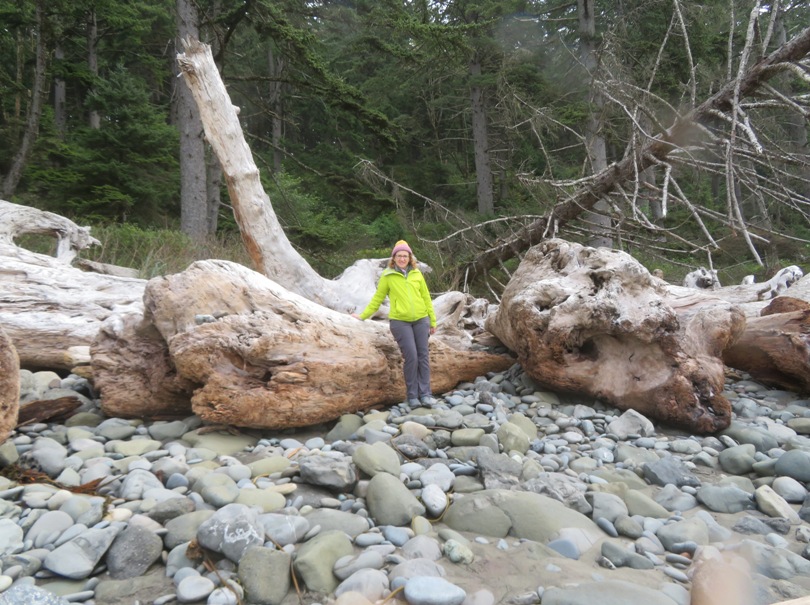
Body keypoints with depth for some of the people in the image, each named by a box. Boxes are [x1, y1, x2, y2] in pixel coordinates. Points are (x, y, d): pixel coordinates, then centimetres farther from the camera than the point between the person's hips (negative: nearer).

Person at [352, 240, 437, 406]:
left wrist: (433, 320, 13)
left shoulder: (417, 274, 8)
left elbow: (426, 297, 12)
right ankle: (412, 395, 4)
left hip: (421, 319, 3)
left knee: (423, 356, 2)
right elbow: (377, 298, 7)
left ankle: (425, 394, 9)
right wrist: (363, 316, 7)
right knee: (411, 357, -9)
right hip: (400, 321, -3)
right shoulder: (387, 275, 1)